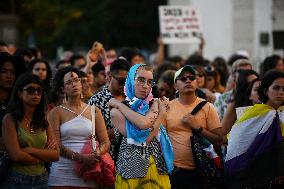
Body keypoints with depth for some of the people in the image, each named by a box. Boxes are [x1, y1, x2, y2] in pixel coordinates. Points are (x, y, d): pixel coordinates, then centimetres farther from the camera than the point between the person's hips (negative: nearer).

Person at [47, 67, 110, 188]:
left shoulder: (94, 111, 11)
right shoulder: (56, 112, 2)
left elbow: (105, 142, 7)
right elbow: (55, 145, -7)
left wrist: (95, 156, -14)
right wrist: (80, 157, -19)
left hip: (87, 174, 2)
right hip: (62, 174, -2)